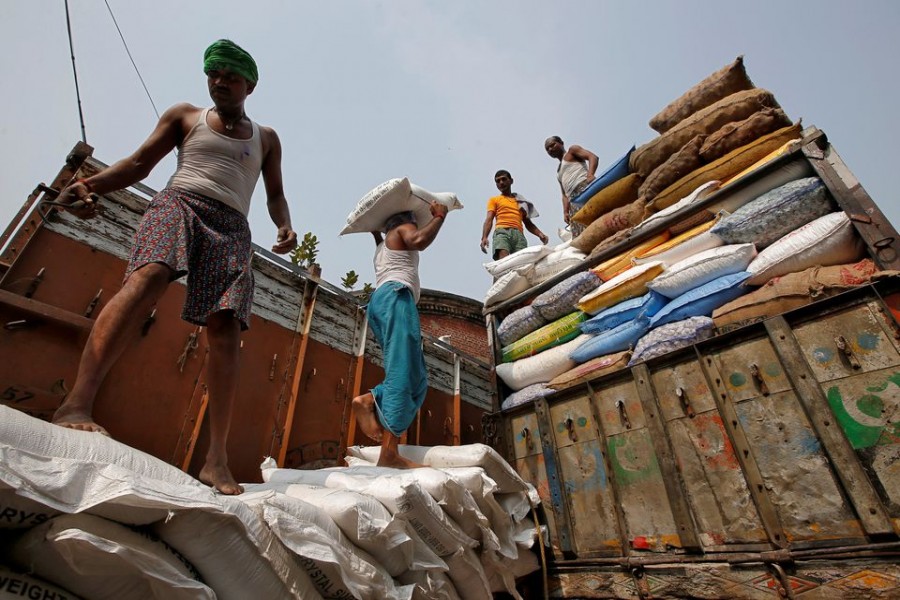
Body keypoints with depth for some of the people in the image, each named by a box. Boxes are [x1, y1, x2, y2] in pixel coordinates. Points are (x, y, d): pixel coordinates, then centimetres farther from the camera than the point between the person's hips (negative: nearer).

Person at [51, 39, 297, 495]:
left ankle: (216, 458, -19)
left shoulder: (266, 139, 25)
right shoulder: (184, 116, 23)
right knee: (149, 276, -34)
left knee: (225, 330, -17)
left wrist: (285, 226, -4)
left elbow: (275, 193, 18)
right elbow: (140, 163, 15)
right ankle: (76, 403, -41)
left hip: (231, 227, 0)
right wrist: (91, 183, -4)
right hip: (179, 202, 0)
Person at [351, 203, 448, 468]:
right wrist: (439, 217, 4)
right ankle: (389, 452, -31)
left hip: (379, 300, 9)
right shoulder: (403, 228, 15)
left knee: (416, 377, -1)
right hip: (395, 296, -9)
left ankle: (369, 400, -22)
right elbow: (419, 240, -9)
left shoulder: (381, 245, 37)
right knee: (403, 374, -21)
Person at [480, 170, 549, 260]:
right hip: (502, 232, -2)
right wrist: (484, 237, -10)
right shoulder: (494, 200, 24)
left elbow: (528, 223, 27)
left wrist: (540, 234, 7)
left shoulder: (521, 201, 31)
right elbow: (489, 219, 9)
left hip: (518, 234, 2)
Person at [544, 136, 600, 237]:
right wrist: (565, 212, 11)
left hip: (585, 187, -7)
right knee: (579, 237, -7)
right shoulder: (559, 172, 37)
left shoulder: (572, 150, 19)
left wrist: (590, 175, -19)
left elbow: (593, 157, 1)